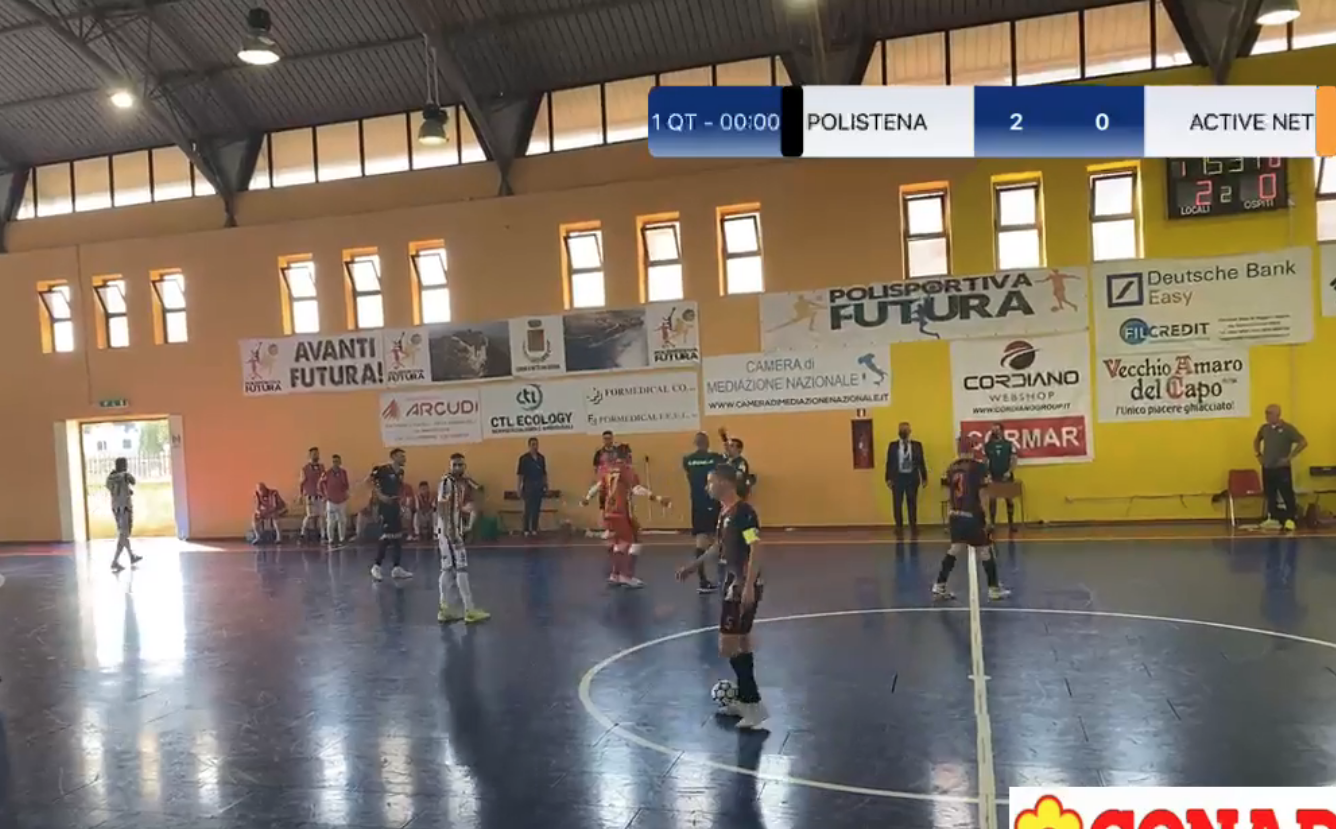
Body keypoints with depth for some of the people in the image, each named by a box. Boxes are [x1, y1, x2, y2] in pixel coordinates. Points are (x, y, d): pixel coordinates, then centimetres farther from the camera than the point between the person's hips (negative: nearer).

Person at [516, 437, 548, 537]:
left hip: (539, 486, 5)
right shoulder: (524, 458, -8)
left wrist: (546, 485, 10)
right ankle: (526, 530, 5)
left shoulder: (541, 458, 7)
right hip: (528, 486, -4)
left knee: (537, 510, 7)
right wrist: (518, 489, -13)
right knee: (528, 510, -3)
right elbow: (519, 474, -9)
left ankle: (534, 530, 14)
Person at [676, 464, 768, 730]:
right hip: (733, 583, 10)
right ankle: (745, 699, 30)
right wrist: (694, 566, 29)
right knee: (741, 642, 17)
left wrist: (749, 586, -31)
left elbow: (756, 548, -26)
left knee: (728, 647, -8)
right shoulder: (724, 511, 9)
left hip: (744, 586, -10)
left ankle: (755, 705, -1)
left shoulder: (743, 511, -19)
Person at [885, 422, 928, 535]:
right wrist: (888, 478, -4)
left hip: (912, 478, 0)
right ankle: (899, 526, 15)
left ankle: (913, 526, 18)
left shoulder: (917, 445, 3)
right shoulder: (893, 446, 2)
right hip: (897, 477, 0)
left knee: (912, 503, 8)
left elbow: (921, 462, 3)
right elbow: (889, 463, 1)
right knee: (898, 504, 4)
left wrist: (924, 478, 2)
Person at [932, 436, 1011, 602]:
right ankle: (994, 588, 18)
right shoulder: (979, 466, -9)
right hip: (973, 515, -5)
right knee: (986, 551, 9)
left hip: (956, 515, 5)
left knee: (953, 550, 15)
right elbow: (981, 494, -10)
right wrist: (986, 517, -4)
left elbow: (948, 494, 9)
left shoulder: (952, 467, 5)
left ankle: (939, 586, 14)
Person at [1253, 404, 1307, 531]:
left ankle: (1290, 519, 6)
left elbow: (1303, 442, -13)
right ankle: (1273, 519, 20)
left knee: (1287, 494, -2)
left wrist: (1290, 457, -14)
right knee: (1270, 495, 11)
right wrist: (1258, 455, 13)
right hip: (1267, 468, 5)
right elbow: (1256, 441, 25)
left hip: (1282, 468, -5)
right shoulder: (1264, 428, 6)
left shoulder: (1287, 428, -11)